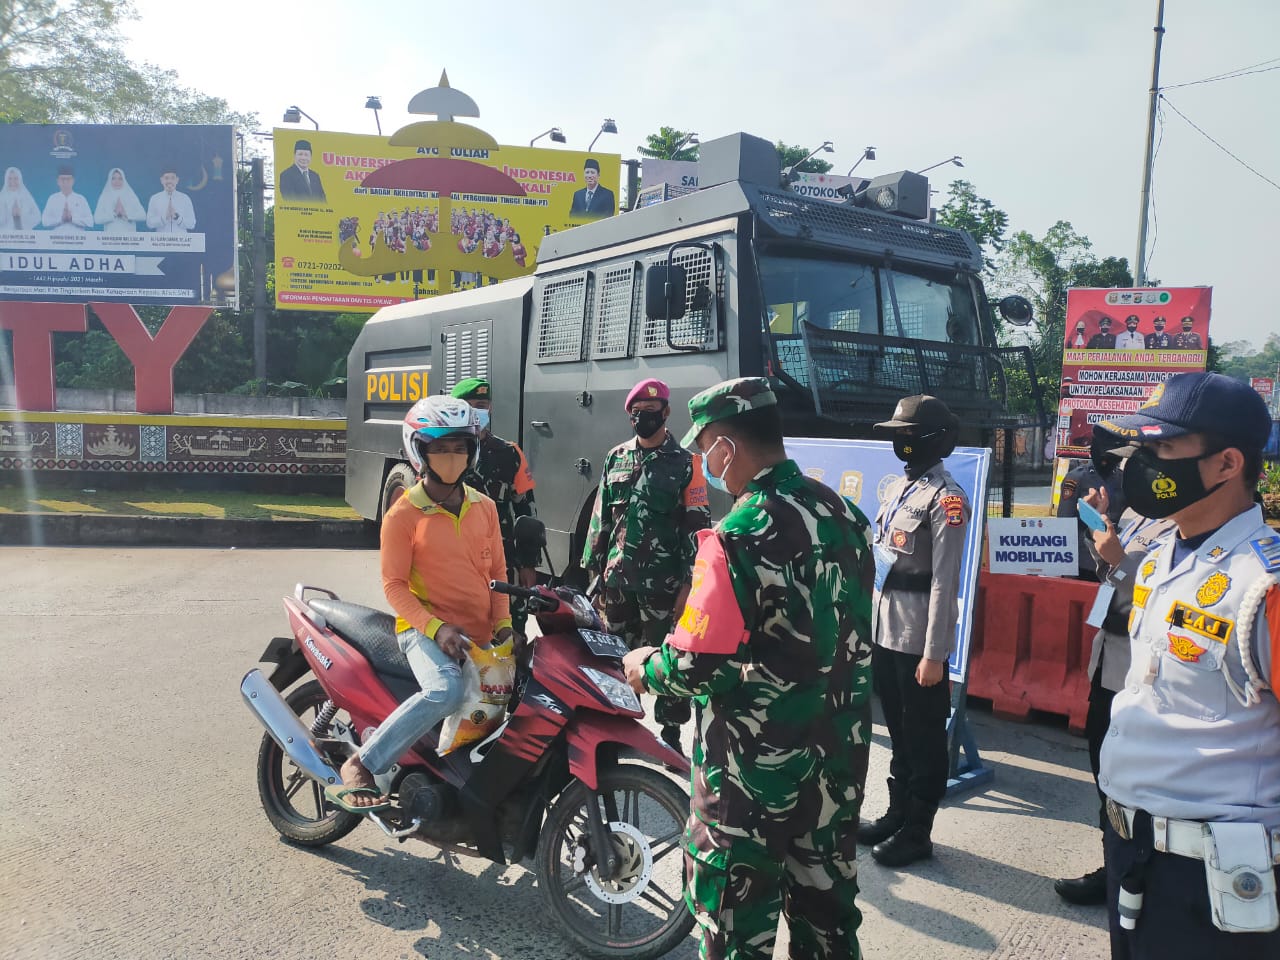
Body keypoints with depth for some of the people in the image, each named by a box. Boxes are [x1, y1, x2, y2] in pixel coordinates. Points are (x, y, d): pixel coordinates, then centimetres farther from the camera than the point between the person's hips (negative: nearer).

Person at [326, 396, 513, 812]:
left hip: (480, 634, 6)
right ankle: (359, 767, -18)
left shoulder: (484, 507, 9)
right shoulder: (404, 514, -5)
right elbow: (394, 584, -7)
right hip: (424, 629, -6)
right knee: (445, 691, -34)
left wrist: (503, 622, -1)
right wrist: (435, 628, -19)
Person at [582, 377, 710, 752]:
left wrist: (688, 582, -11)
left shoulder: (685, 463, -3)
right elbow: (600, 517, 15)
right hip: (617, 579, 4)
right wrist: (592, 566, 12)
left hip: (662, 582, -4)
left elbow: (696, 528, -6)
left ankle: (670, 732, 13)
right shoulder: (615, 458, 10)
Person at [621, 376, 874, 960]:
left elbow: (696, 664, -23)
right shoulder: (844, 515, 1)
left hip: (753, 765, -7)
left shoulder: (739, 536, -22)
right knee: (826, 909, 23)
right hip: (839, 757, 7)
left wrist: (645, 669, -3)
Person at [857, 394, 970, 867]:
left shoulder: (946, 498, -14)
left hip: (918, 640, -8)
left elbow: (944, 582, -17)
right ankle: (896, 815, 32)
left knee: (924, 738, 6)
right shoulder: (896, 488, 11)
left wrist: (934, 654, -18)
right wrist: (867, 624, 16)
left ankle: (917, 833, 19)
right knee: (898, 732, 19)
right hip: (885, 632, 8)